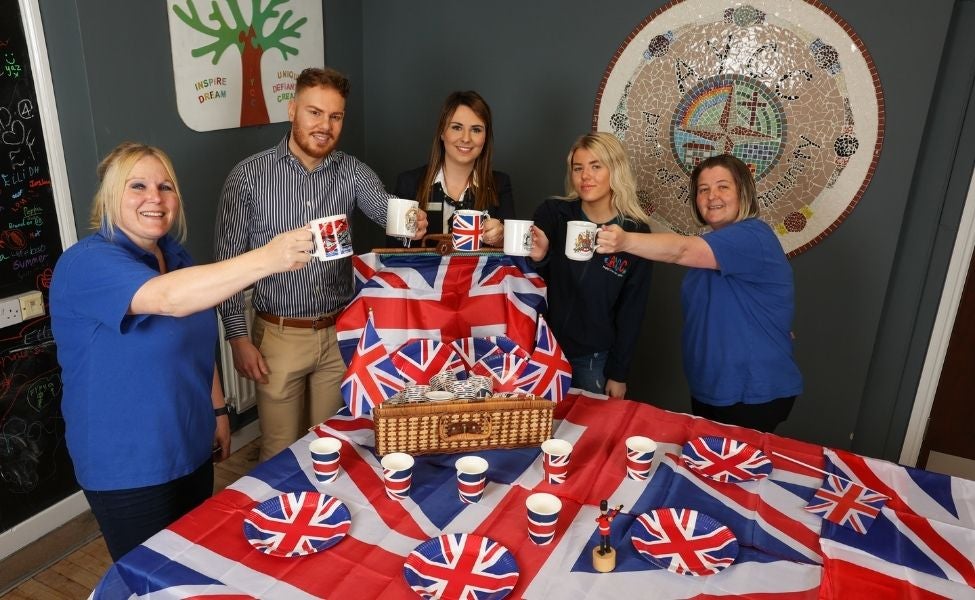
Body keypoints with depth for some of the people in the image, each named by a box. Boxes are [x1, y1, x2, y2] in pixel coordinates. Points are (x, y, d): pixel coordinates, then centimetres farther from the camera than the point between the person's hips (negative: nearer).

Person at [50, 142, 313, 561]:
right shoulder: (87, 262, -22)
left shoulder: (175, 256, 4)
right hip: (127, 467, -7)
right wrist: (265, 259, -51)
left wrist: (217, 409, 14)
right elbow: (168, 298, -42)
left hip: (191, 448, 7)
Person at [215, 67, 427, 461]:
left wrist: (412, 222, -40)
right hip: (279, 336, -2)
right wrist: (238, 338, -8)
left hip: (339, 333, 2)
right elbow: (229, 261, -4)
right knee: (281, 452, 12)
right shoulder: (248, 175, -7)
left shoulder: (351, 171, 1)